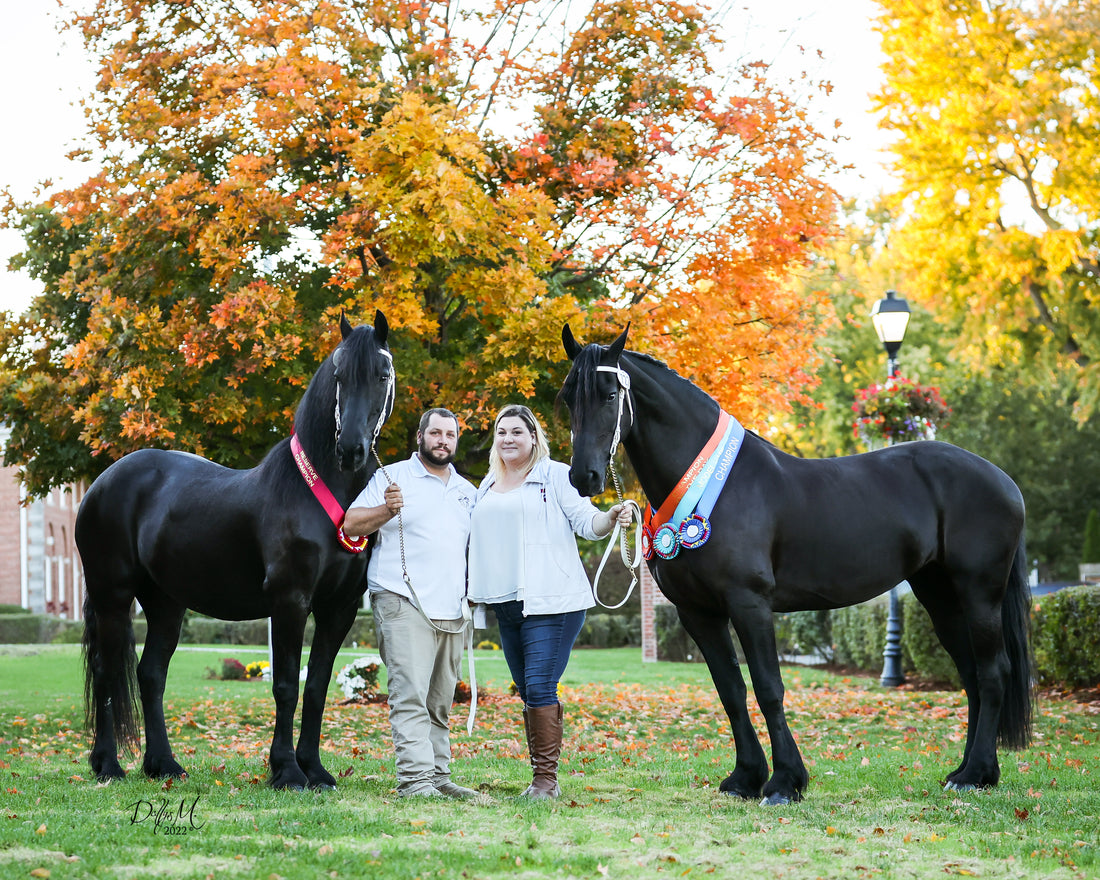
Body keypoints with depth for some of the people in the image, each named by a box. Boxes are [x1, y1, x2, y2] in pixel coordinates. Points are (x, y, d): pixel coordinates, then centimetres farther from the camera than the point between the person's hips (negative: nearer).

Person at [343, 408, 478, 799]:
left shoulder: (467, 491, 20)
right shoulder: (393, 477, 3)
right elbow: (352, 524, -5)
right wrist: (387, 510, -23)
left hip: (452, 611, 6)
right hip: (404, 604, -6)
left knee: (440, 703, 9)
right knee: (410, 695, -15)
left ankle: (438, 776, 13)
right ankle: (413, 778, -20)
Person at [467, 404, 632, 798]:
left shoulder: (556, 475, 0)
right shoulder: (488, 486, 18)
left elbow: (586, 521, -8)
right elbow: (480, 539, 29)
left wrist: (610, 518, -28)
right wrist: (474, 589, 18)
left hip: (550, 602, -7)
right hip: (506, 605, 7)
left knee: (540, 687, -14)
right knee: (528, 692, 9)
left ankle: (546, 778, -11)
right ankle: (542, 778, 15)